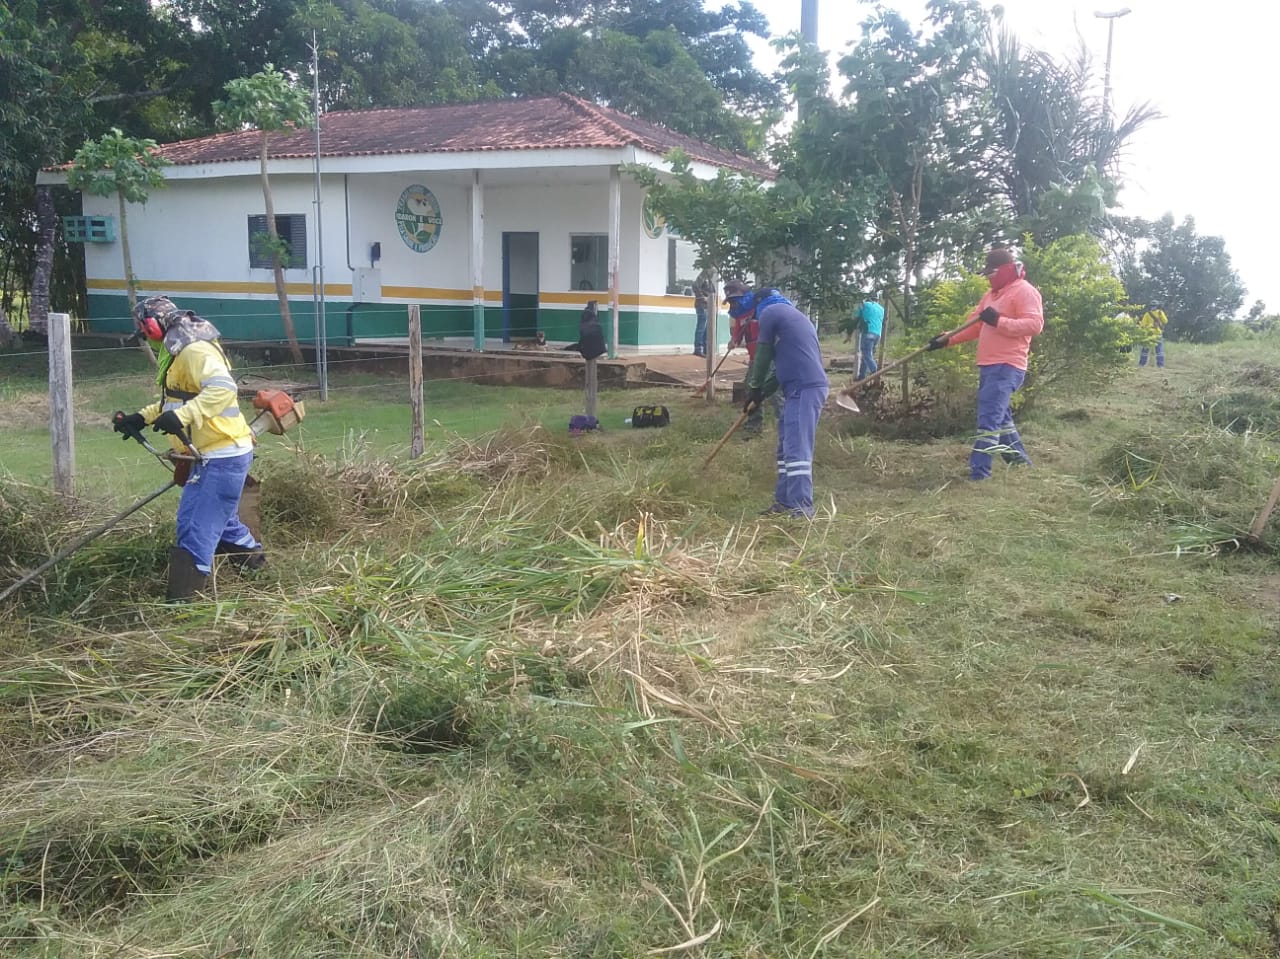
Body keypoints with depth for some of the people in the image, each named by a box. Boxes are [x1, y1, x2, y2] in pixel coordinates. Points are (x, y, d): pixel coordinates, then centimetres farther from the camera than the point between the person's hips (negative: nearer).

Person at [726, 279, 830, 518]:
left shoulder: (769, 313, -6)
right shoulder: (783, 312, 24)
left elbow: (763, 357, 0)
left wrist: (755, 391, 13)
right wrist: (760, 394, 23)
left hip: (804, 388, -10)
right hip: (803, 386, 10)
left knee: (797, 447, -14)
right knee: (787, 445, 14)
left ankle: (801, 507, -17)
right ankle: (785, 501, 18)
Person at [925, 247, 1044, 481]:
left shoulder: (1024, 291, -7)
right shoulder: (991, 294, 22)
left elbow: (1035, 324, -19)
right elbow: (975, 325, 24)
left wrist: (999, 321, -25)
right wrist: (948, 339, 12)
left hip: (1007, 367, -10)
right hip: (989, 366, 10)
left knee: (989, 418, -16)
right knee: (1000, 417, 16)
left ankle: (978, 471, -20)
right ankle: (1019, 460, 29)